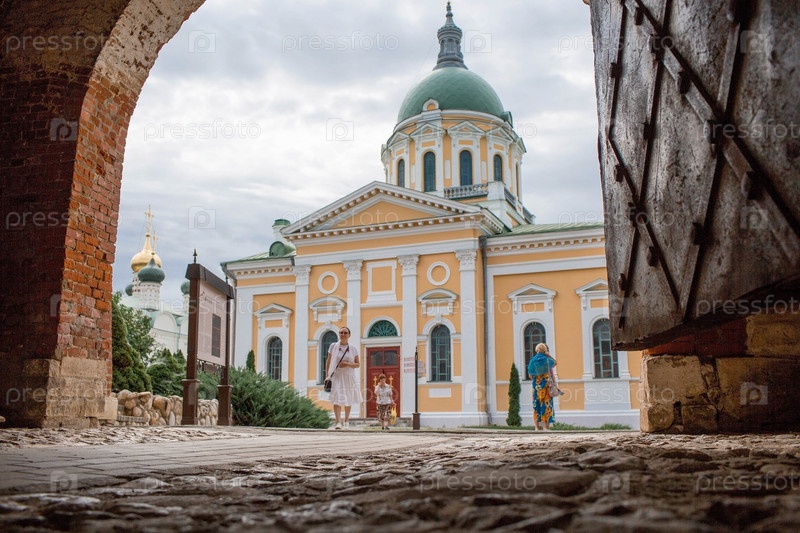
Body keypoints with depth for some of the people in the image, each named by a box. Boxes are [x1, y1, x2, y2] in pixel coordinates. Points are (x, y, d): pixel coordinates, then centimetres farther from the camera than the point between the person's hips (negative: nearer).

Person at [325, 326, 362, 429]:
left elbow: (358, 364, 4)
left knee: (348, 400, 9)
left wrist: (347, 364, -13)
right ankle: (338, 422, -19)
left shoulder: (353, 348, 3)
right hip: (336, 376, -2)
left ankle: (346, 422, 24)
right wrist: (327, 375, 4)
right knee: (337, 399, -15)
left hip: (349, 377, 2)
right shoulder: (333, 346, 2)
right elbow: (329, 362, 8)